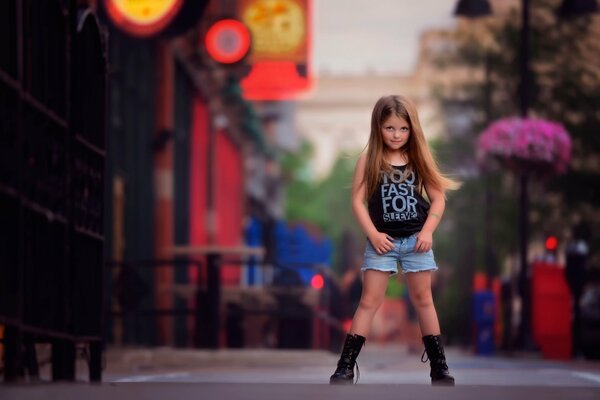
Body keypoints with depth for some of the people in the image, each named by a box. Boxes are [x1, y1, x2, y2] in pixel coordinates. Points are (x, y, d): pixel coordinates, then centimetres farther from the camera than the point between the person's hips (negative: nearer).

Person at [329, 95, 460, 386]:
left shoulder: (418, 159, 1)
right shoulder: (369, 160, -4)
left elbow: (438, 198, 3)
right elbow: (358, 201, -6)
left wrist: (427, 231, -9)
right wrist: (373, 234, -14)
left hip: (415, 240, 2)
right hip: (382, 241, -2)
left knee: (423, 300, 10)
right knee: (369, 301, -3)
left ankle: (439, 367, 16)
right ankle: (345, 367, -3)